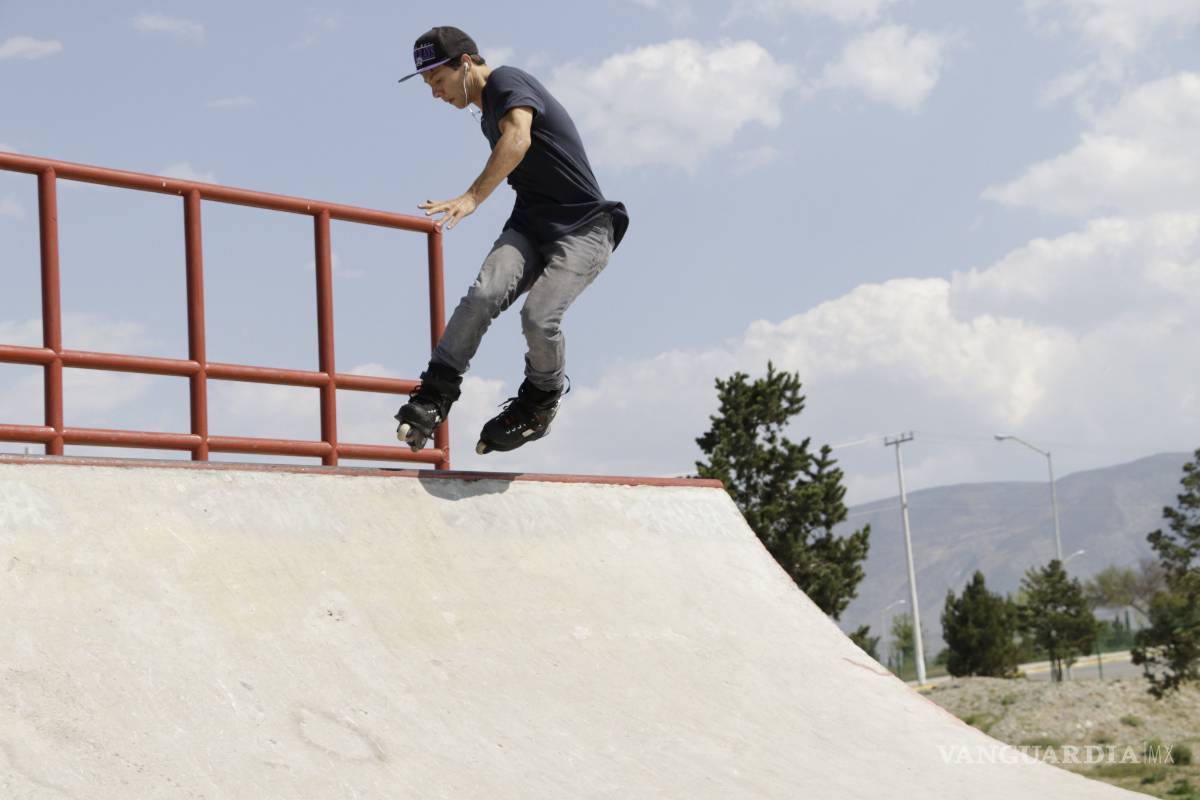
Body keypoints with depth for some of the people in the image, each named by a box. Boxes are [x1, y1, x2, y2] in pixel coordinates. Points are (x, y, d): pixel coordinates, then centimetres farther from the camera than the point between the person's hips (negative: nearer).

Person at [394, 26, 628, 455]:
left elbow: (518, 138, -30)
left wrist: (470, 198, -42)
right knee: (483, 295, -21)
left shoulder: (507, 82, -10)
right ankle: (434, 395, -25)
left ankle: (540, 402, 1)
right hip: (529, 226, 8)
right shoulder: (488, 114, 19)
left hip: (582, 229, -8)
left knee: (539, 316, -26)